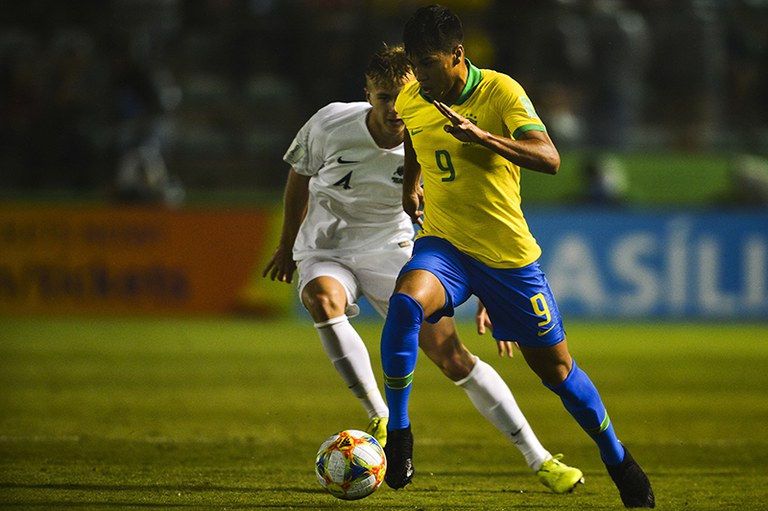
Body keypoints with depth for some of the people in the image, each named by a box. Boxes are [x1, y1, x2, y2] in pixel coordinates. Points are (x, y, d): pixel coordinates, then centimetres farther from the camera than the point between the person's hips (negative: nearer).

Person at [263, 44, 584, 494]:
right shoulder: (331, 125, -19)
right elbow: (300, 176, 3)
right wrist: (288, 245, 14)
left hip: (392, 251, 0)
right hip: (325, 251, 0)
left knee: (451, 354, -11)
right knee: (323, 299, -37)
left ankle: (539, 459, -2)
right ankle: (382, 421, -26)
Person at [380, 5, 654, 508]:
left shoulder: (501, 92, -14)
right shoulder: (410, 100, -1)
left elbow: (549, 158, -27)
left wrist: (477, 135, -36)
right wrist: (411, 184, 9)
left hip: (510, 253, -2)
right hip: (443, 244, 2)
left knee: (556, 367, 7)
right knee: (405, 302, -31)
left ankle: (618, 460, 29)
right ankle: (397, 434, -20)